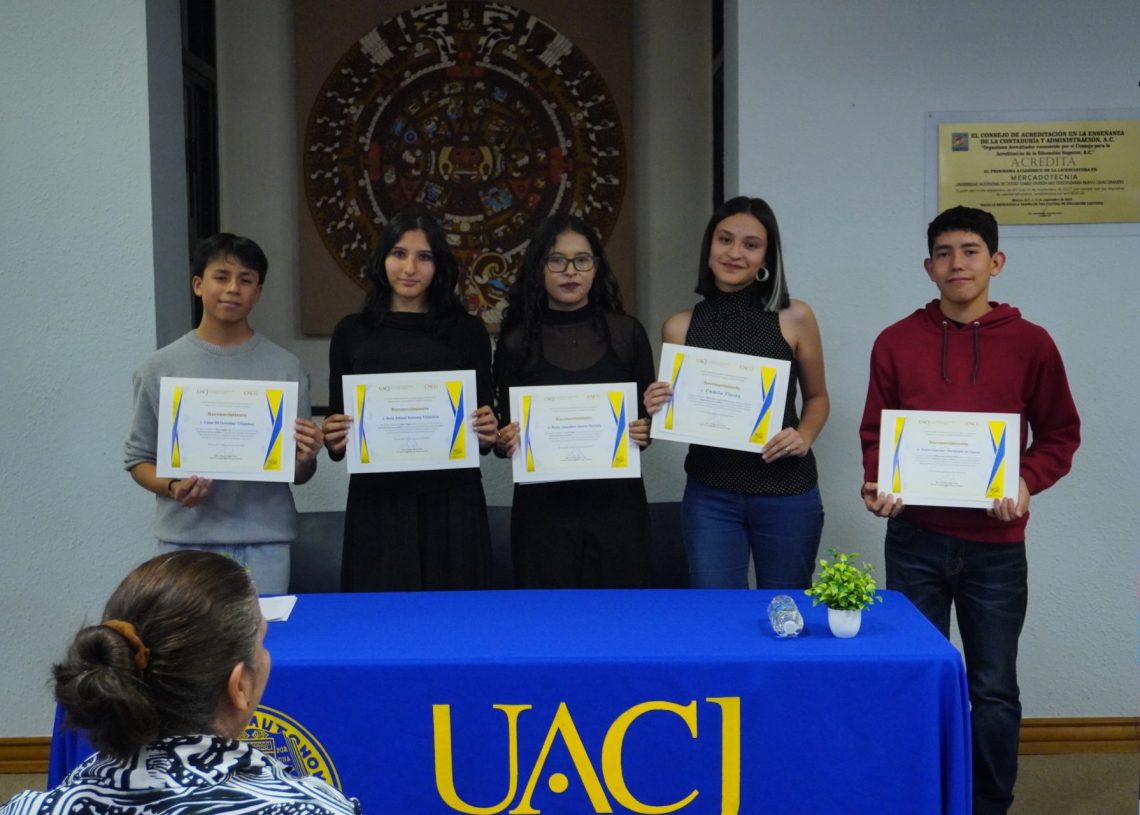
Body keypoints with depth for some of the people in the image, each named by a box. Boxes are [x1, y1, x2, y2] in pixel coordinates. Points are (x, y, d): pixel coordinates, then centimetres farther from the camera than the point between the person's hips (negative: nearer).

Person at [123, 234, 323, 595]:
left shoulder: (286, 368, 2)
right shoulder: (160, 368, 3)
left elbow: (299, 476, 6)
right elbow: (139, 459, 7)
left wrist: (305, 459, -15)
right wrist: (173, 488, -12)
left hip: (264, 542, 0)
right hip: (186, 539, 0)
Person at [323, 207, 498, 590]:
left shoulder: (468, 331, 6)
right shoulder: (352, 332, 7)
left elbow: (486, 429, 9)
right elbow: (337, 424, 11)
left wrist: (487, 435, -11)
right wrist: (334, 440, -10)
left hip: (452, 503, 0)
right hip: (376, 503, 0)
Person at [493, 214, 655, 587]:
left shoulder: (627, 332, 4)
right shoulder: (516, 342, 2)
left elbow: (648, 414, 9)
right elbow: (507, 431, 5)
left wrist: (645, 432, -11)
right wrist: (504, 442, -15)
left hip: (616, 501, 1)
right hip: (542, 505, 0)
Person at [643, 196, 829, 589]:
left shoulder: (794, 317, -3)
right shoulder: (680, 327, 1)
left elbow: (817, 397, 11)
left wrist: (803, 437, -8)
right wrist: (656, 409, -11)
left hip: (787, 493, 0)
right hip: (710, 495, 0)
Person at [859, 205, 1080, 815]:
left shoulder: (1030, 343, -1)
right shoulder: (896, 342, 1)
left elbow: (1060, 435, 4)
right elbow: (874, 434, 7)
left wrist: (1027, 481, -13)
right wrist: (877, 486, -11)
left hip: (995, 545, 0)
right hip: (915, 540, 1)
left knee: (994, 691, 6)